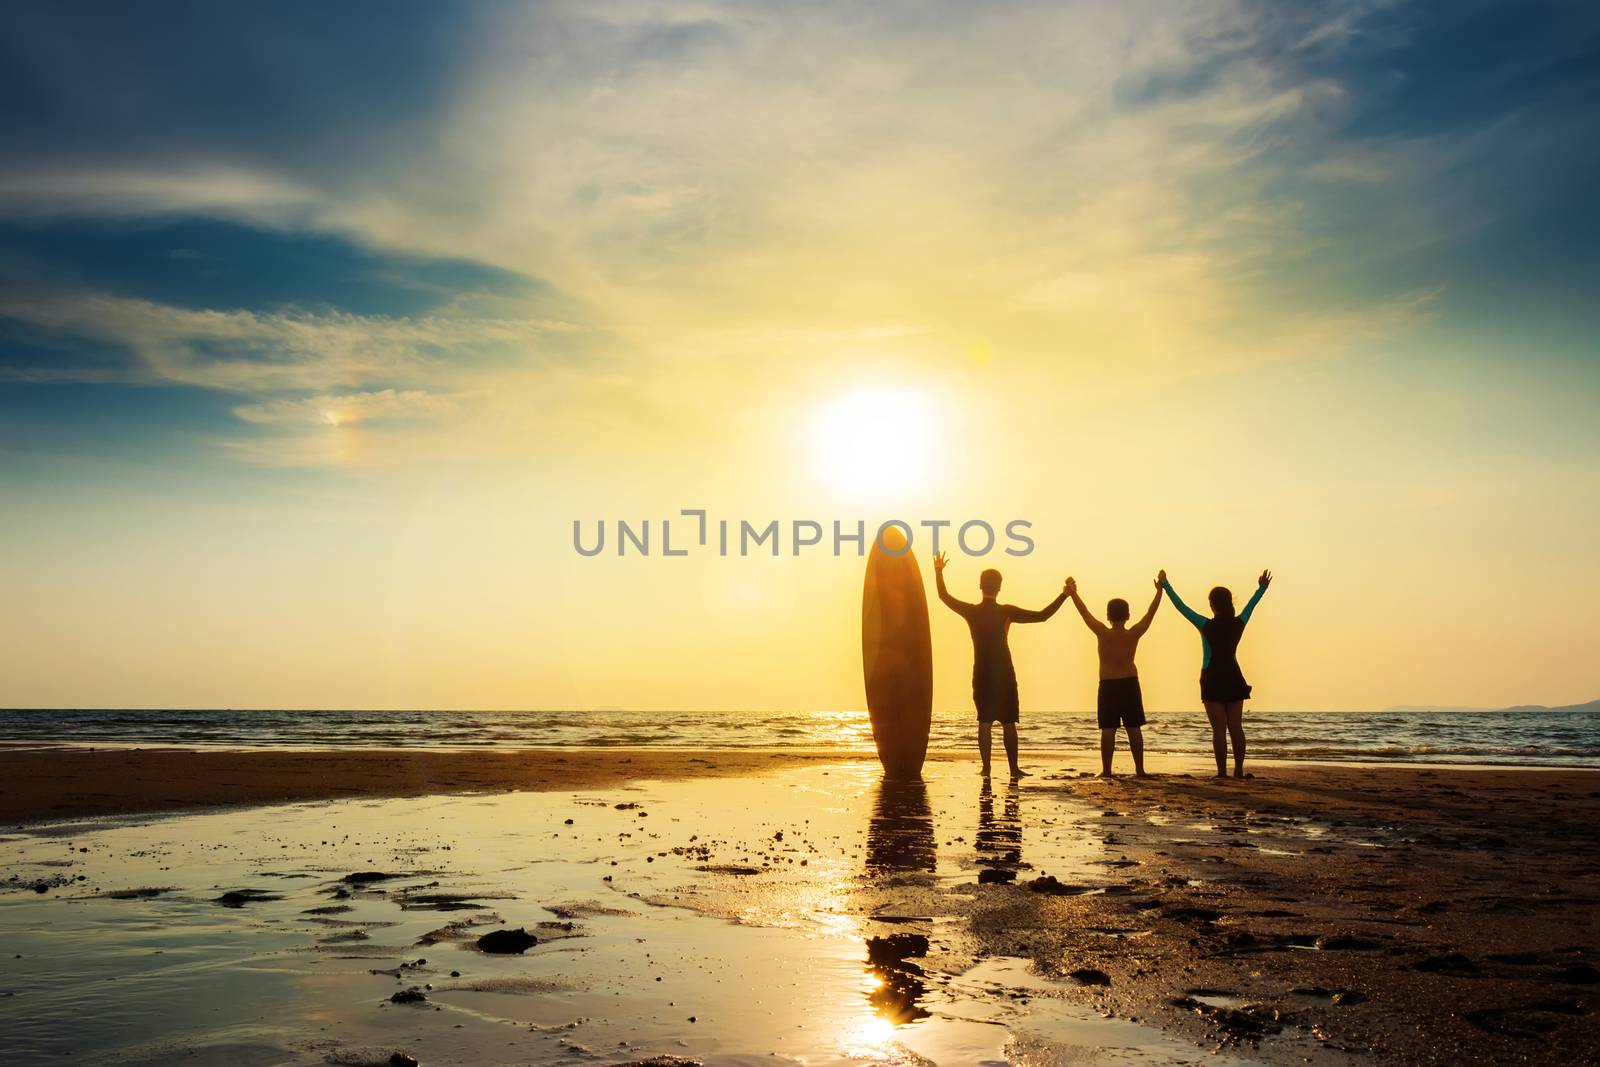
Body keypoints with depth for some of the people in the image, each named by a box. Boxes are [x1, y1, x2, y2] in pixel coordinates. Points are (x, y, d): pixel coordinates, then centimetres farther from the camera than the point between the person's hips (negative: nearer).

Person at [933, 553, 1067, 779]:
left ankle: (986, 768, 1)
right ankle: (1014, 768, 4)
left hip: (981, 675, 2)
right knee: (1008, 723, 4)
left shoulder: (971, 611, -2)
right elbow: (1042, 616, -11)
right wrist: (1064, 595, -6)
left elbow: (944, 596, 12)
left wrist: (939, 571, 22)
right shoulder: (1006, 611, -9)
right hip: (1004, 674, -2)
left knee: (984, 722, 4)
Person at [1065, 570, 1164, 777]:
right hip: (1130, 683, 1)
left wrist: (1073, 593, 8)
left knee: (1108, 729, -1)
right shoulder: (1134, 634, -5)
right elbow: (1150, 613, 2)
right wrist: (1160, 590, 8)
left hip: (1108, 685, -1)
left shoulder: (1103, 633, -8)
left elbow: (1084, 612, -1)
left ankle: (1106, 770, -2)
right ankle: (1140, 769, 6)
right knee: (1134, 728, 5)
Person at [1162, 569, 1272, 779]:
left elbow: (1180, 606, -9)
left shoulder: (1206, 626, -12)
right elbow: (1251, 605, 17)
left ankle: (1222, 772, -5)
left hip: (1213, 680, -4)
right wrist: (1262, 588, 33)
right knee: (1236, 727, 9)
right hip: (1234, 679, 4)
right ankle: (1239, 770, 10)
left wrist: (1165, 585, -2)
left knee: (1219, 729, -4)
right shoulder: (1238, 624, -1)